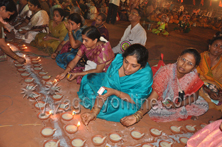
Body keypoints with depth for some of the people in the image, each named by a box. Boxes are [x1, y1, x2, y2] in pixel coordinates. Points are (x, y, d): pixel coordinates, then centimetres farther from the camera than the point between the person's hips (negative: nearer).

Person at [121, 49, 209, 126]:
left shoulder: (193, 76, -21)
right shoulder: (165, 72, -34)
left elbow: (194, 96, -6)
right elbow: (152, 97, -38)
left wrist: (178, 104, -25)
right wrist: (138, 115, -53)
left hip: (178, 101, 3)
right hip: (162, 101, -3)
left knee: (203, 106, -11)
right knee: (153, 109, -34)